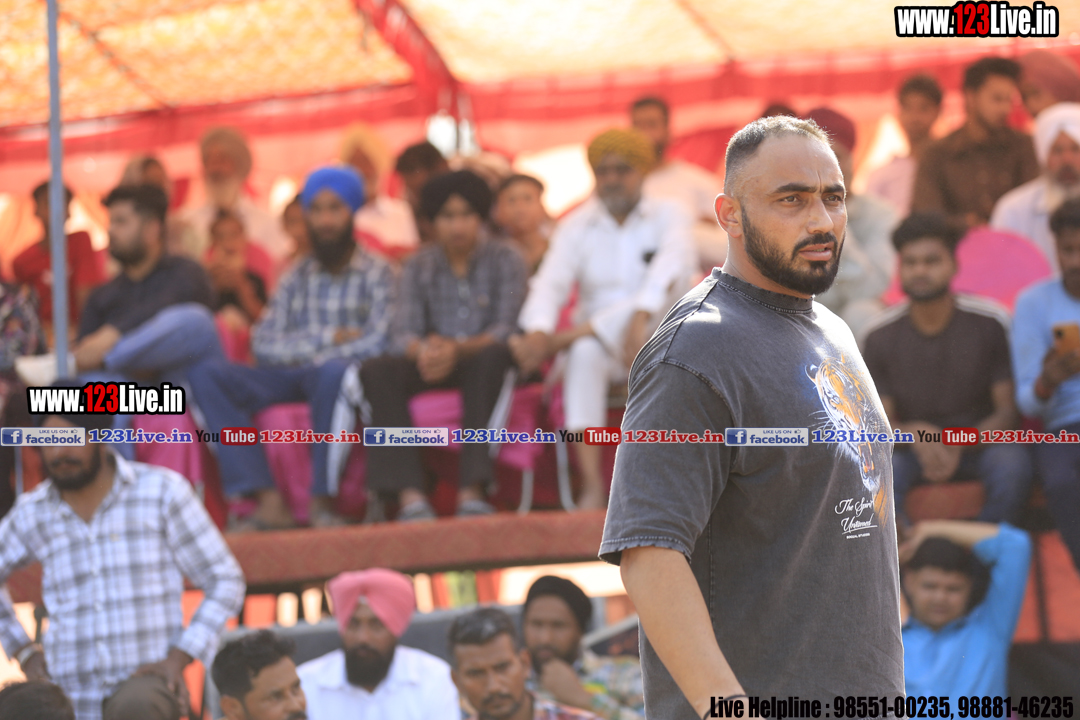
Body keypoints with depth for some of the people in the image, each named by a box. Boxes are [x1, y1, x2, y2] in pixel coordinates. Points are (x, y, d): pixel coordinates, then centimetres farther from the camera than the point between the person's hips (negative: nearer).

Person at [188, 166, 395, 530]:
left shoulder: (376, 274, 5)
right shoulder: (296, 278, 18)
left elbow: (377, 343, -10)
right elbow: (263, 346, 6)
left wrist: (306, 354, -9)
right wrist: (328, 338, -7)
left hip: (339, 377, -5)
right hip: (293, 378, 5)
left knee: (334, 371, -41)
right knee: (208, 373, -19)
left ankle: (322, 499, -31)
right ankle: (268, 500, -30)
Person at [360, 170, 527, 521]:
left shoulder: (505, 260, 3)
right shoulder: (419, 266, 10)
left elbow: (505, 330, -11)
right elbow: (404, 332, -3)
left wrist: (457, 349, -30)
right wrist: (423, 350, -29)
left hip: (482, 364, -3)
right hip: (431, 367, 3)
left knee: (491, 356, -38)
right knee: (376, 370, -27)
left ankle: (472, 490, -42)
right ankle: (409, 493, -40)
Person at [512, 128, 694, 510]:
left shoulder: (667, 216, -1)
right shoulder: (577, 226, 6)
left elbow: (674, 262, -22)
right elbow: (550, 283, -8)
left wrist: (639, 320, -40)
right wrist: (538, 329, -31)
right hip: (601, 346, 1)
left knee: (671, 282, -31)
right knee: (585, 353, -35)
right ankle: (591, 486, -41)